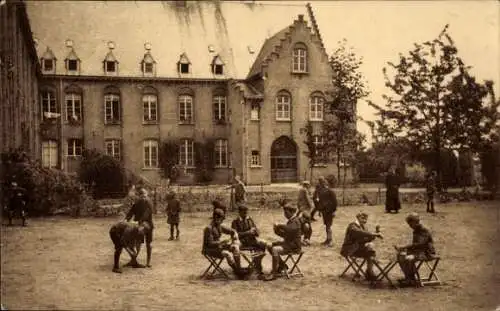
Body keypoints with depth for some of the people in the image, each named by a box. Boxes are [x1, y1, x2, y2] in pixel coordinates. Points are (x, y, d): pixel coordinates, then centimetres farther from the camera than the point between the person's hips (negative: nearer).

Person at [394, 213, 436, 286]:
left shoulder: (425, 231, -19)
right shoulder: (416, 231, 10)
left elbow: (419, 244, -30)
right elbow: (414, 244, 17)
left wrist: (404, 247, -32)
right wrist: (403, 248, -1)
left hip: (427, 253, -10)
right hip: (418, 251, 10)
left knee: (409, 258, -31)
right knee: (400, 255, 1)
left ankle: (412, 280, -15)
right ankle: (407, 277, 6)